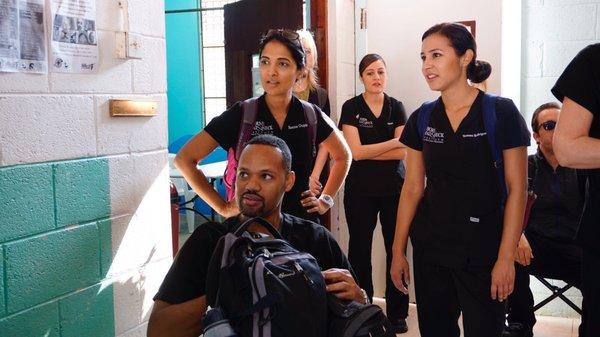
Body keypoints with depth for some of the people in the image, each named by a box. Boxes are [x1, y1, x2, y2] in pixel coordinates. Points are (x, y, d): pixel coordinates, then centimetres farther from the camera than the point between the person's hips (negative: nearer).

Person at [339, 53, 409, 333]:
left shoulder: (396, 107, 6)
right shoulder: (351, 107, 0)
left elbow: (403, 153, -4)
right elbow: (354, 152, -10)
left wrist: (367, 152, -11)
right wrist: (393, 142, -8)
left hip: (394, 189, 2)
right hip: (360, 190, -1)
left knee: (396, 249, 3)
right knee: (360, 249, 6)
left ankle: (397, 313, 17)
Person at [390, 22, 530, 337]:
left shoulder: (501, 112, -8)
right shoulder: (421, 119, 4)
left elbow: (516, 188, -8)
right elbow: (412, 189, 7)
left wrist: (506, 257, -12)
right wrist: (398, 251, 5)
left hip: (483, 249, -4)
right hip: (430, 247, 4)